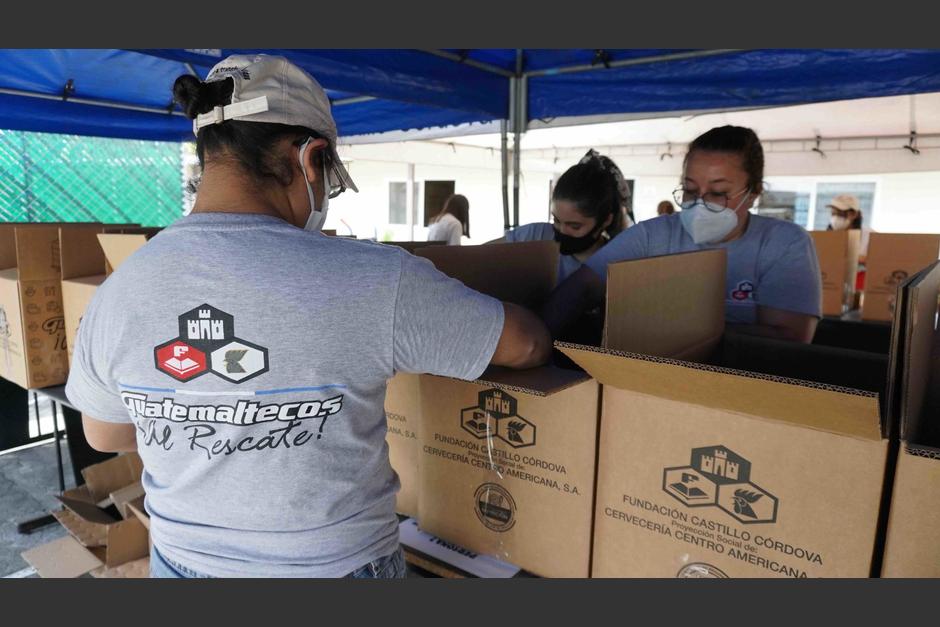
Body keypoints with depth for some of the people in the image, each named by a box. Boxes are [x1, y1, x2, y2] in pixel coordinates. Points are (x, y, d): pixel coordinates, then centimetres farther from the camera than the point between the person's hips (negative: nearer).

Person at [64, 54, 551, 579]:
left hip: (183, 560, 4)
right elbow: (529, 344, -13)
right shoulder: (374, 282, -28)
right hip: (334, 564, -3)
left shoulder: (118, 293, -14)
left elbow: (104, 435, 4)